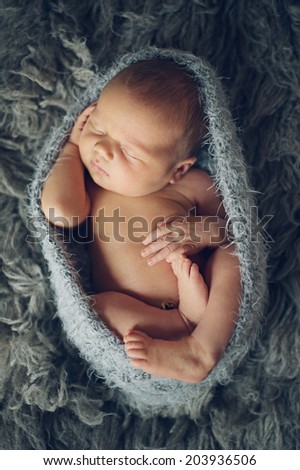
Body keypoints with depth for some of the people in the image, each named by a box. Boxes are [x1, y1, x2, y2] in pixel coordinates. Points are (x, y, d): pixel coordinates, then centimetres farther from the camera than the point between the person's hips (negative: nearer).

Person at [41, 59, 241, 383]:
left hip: (206, 302, 1)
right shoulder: (88, 183, 6)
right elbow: (60, 211, -16)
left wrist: (199, 230, -13)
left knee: (233, 251, -16)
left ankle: (204, 344, -30)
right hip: (130, 317, -1)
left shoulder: (192, 184, 4)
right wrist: (73, 146, -1)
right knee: (97, 306, -27)